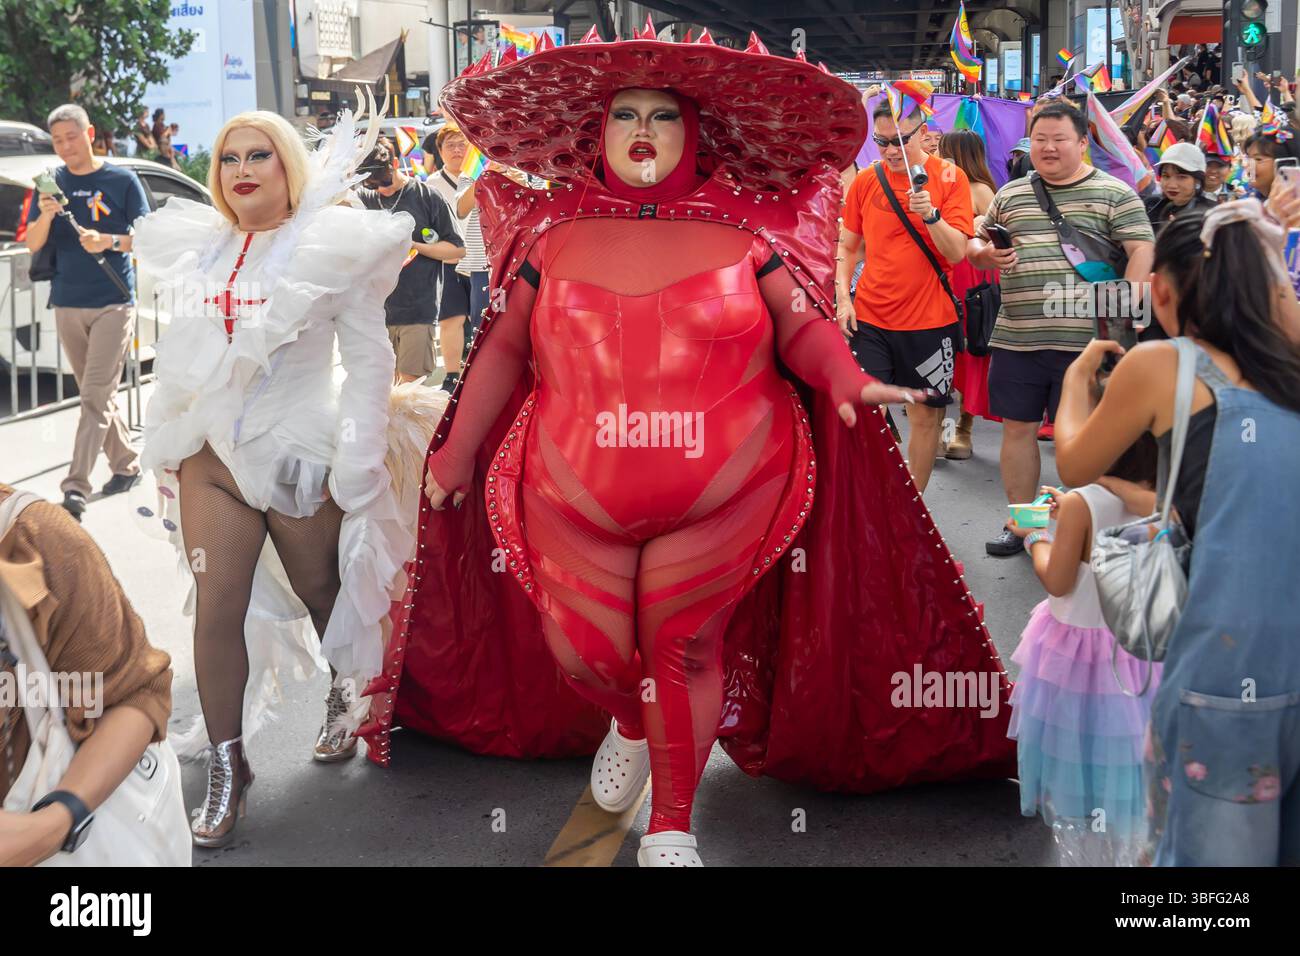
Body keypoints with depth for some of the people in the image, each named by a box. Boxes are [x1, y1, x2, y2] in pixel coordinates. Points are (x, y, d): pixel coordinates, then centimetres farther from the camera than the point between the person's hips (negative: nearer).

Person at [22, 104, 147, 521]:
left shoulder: (122, 180, -2)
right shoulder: (52, 183, 7)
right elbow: (32, 244, 3)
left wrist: (107, 241, -21)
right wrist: (45, 216, -18)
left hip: (113, 303, -4)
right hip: (67, 305, 4)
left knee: (96, 397, -11)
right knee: (97, 395, 12)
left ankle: (76, 487, -15)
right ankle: (126, 465, 26)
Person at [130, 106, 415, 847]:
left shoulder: (334, 246, -4)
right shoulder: (200, 250, 10)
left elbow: (370, 357, -6)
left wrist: (356, 463, -11)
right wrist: (171, 450, 15)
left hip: (302, 454, -3)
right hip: (214, 455, 4)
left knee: (324, 596, 11)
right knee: (216, 609, -3)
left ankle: (350, 696, 40)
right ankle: (227, 767, 6)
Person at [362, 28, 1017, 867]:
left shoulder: (745, 228, 1)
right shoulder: (554, 232, 6)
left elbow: (803, 326, 1)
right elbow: (505, 349, 11)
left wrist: (846, 381, -20)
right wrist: (457, 454, 13)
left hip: (720, 497, -2)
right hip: (576, 497, 2)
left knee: (684, 648, 2)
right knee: (583, 652, 5)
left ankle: (672, 828, 22)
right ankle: (631, 723, 44)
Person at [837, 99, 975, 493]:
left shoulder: (950, 177, -4)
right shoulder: (865, 181, 3)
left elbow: (957, 252, -10)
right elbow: (847, 247, 12)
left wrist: (930, 214, -25)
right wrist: (842, 296, -1)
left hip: (929, 321, -1)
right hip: (869, 319, 1)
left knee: (926, 416, 7)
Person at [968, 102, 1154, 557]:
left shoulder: (1114, 193, 1)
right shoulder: (1009, 195, 14)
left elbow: (1143, 250, -4)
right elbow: (976, 244, 21)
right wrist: (985, 254, -3)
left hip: (1083, 339, -4)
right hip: (1015, 339, 4)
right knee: (1018, 427, 9)